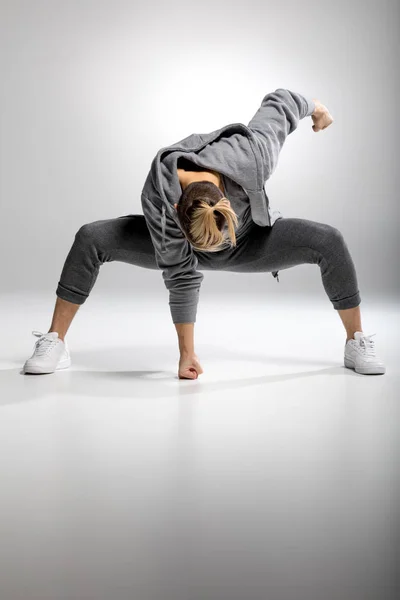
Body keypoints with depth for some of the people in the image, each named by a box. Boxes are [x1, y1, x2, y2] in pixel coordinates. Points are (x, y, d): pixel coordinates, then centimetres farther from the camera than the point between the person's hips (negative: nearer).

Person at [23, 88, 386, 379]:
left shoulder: (253, 158, -39)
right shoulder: (158, 201, -38)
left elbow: (279, 103, -19)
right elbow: (180, 276, -29)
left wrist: (315, 107, 5)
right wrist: (186, 352, -22)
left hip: (248, 241, 1)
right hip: (179, 247, -1)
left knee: (329, 242, -22)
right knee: (91, 239, -22)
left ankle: (357, 344, -1)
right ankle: (55, 343, -8)